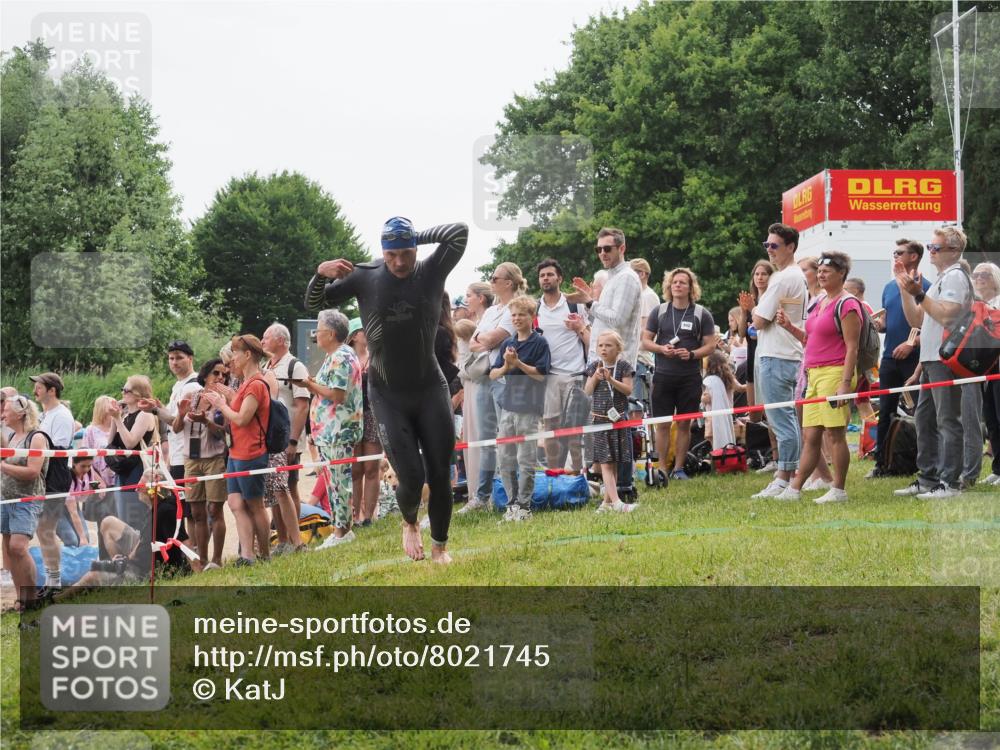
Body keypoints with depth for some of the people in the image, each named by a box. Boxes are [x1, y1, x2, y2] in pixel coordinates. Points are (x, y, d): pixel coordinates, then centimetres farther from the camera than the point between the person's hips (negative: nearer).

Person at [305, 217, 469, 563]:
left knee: (440, 475, 2)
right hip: (388, 395, 0)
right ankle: (409, 523, 27)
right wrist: (321, 273, -16)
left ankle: (440, 546, 21)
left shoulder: (432, 272, -7)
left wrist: (417, 236, -13)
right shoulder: (365, 277, -6)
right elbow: (315, 301, 4)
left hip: (431, 390, 1)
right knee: (411, 477, -7)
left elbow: (460, 232, -18)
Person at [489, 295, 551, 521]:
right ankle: (511, 503, 13)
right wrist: (506, 366, -9)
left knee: (525, 460, -4)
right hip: (508, 406, 5)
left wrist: (517, 363, -15)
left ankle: (524, 505, 2)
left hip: (529, 408, -5)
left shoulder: (539, 343, -2)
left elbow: (540, 373, -8)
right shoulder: (507, 344, 13)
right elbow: (493, 374, 11)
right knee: (505, 459, 5)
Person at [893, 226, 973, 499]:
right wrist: (905, 289, 14)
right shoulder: (941, 279, 22)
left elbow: (947, 316, -21)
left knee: (947, 421, -10)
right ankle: (928, 479, 21)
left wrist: (919, 294, -20)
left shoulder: (955, 276, -8)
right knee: (925, 419, 14)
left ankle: (949, 483, -11)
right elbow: (916, 320, 22)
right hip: (930, 360, 10)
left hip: (946, 359, -10)